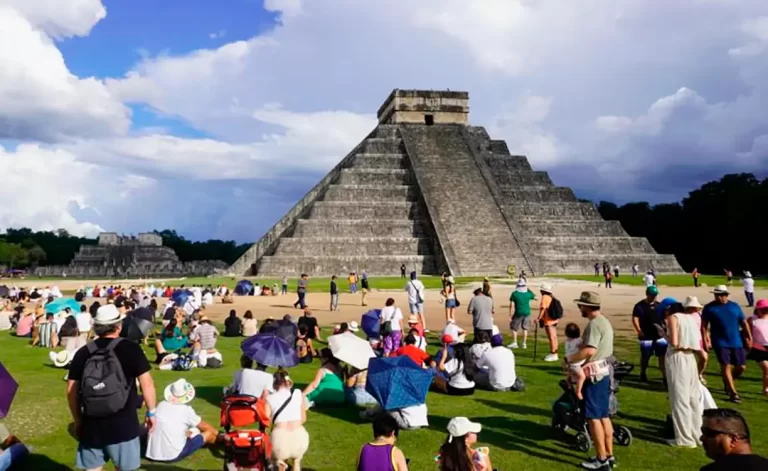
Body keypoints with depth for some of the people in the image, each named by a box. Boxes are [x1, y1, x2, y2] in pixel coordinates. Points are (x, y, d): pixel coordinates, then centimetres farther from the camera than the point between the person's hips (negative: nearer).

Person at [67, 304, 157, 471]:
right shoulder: (130, 349, -7)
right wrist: (151, 412, 6)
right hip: (123, 425, -3)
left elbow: (72, 391, 6)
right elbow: (146, 384, -7)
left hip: (91, 425, 3)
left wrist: (77, 420, 19)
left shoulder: (83, 353, 2)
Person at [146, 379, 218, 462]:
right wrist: (218, 434, 27)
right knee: (209, 433, 9)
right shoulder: (186, 410, -9)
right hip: (174, 456, -5)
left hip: (152, 453, 5)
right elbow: (205, 427, 7)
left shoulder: (161, 405, 3)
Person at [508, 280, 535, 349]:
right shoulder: (528, 293, -2)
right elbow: (535, 297, 20)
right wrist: (528, 289, 28)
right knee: (525, 328, 15)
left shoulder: (514, 294, -10)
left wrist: (510, 316, -6)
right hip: (527, 313, 3)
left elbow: (511, 305, -12)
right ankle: (524, 343, 17)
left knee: (514, 328, 11)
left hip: (518, 313, -3)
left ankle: (514, 343, 8)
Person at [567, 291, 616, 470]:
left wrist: (570, 358, -17)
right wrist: (583, 343, 11)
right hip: (604, 372, 10)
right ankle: (609, 455, 21)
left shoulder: (594, 324, -19)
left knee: (593, 417, -3)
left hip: (595, 375, -10)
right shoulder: (605, 322, 14)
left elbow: (590, 351, -28)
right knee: (604, 416, 14)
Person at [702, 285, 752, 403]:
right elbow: (704, 326, -2)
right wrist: (705, 341, -8)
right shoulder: (709, 308, -1)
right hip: (720, 342, -3)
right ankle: (733, 393, -1)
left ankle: (727, 382, 32)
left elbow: (744, 323, 11)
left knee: (741, 367, 5)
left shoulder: (735, 306, 8)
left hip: (736, 342, 4)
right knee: (726, 366, -7)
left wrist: (749, 338, 5)